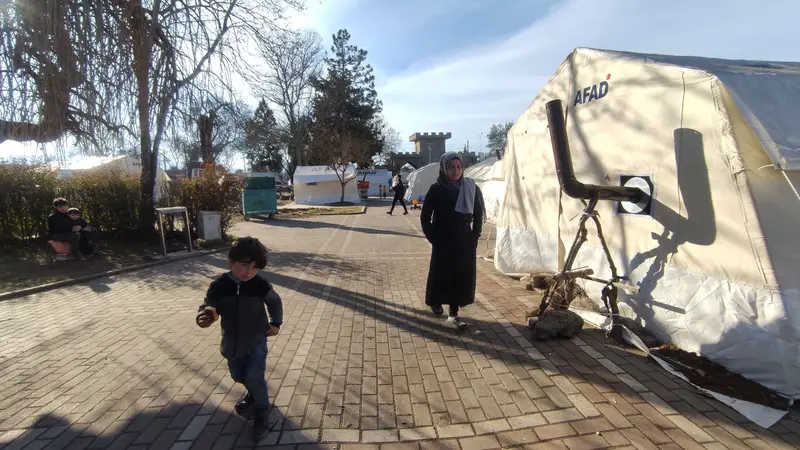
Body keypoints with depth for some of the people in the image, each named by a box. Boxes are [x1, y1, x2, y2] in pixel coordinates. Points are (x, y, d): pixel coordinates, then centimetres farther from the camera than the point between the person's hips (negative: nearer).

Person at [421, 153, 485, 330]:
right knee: (442, 273, 8)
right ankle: (435, 302, 34)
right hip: (443, 241, -3)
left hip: (465, 241, 3)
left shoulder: (471, 187, -1)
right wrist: (433, 238, -7)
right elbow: (425, 217, -4)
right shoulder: (436, 189, -9)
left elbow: (478, 213, 8)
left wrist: (475, 236, 1)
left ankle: (453, 313, 14)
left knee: (462, 275, 3)